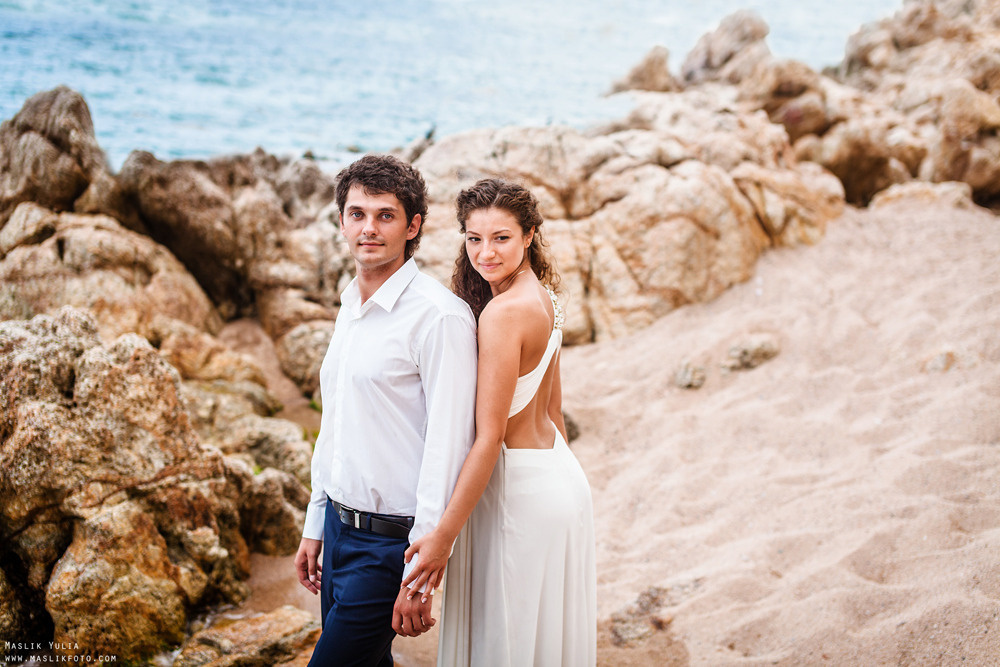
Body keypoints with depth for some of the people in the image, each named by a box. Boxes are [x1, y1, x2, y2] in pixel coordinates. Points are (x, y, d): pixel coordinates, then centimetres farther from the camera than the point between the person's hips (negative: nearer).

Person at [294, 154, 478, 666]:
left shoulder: (439, 315, -17)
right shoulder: (350, 306, 10)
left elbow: (447, 448, -19)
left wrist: (420, 574, -20)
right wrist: (315, 525, 18)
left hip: (389, 544, -8)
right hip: (340, 527, 8)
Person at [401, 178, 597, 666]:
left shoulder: (502, 313, -23)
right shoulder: (543, 298, 6)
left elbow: (490, 438, -24)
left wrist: (444, 535, -21)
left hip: (521, 493, -9)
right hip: (557, 474, 9)